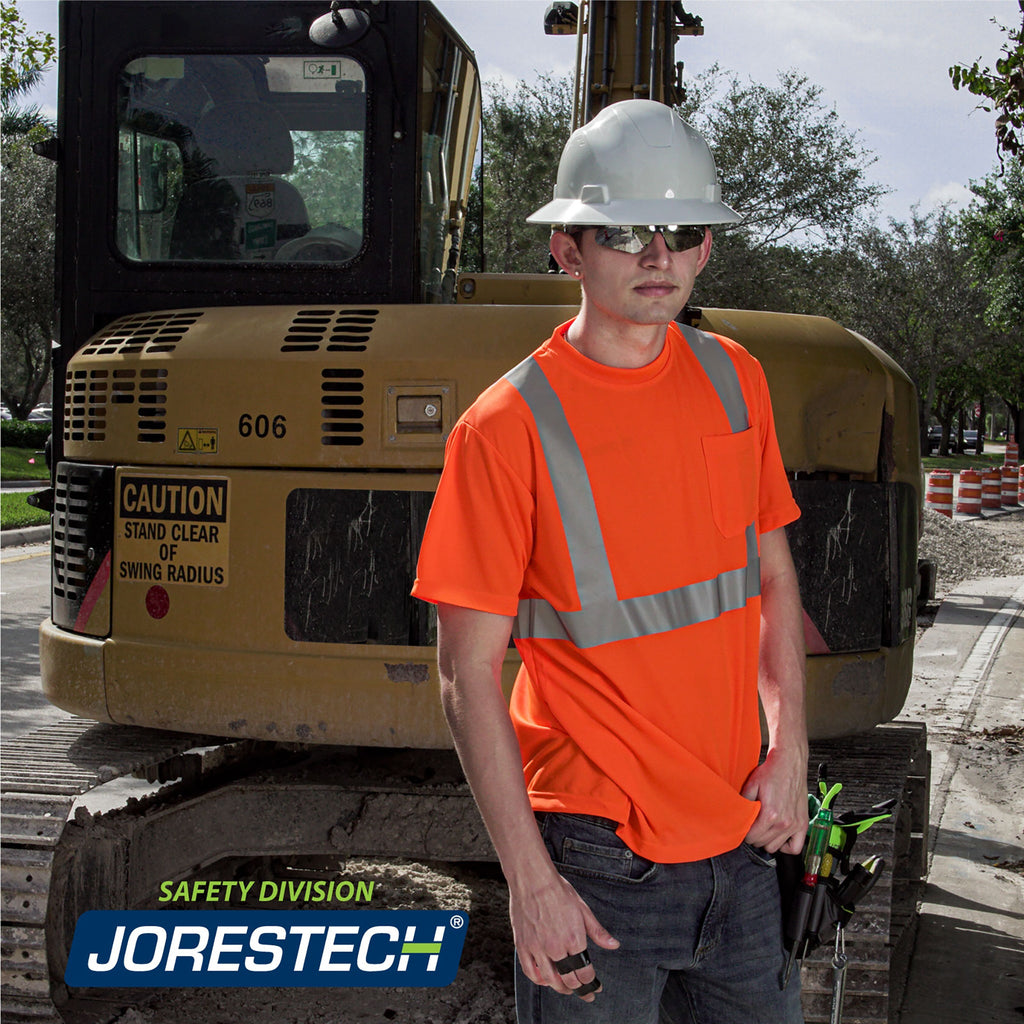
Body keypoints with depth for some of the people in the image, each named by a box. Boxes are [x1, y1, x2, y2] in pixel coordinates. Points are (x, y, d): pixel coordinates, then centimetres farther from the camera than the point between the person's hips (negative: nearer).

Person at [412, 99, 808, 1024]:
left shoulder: (734, 381, 3)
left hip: (738, 837, 5)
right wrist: (530, 880, -15)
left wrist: (789, 748, 3)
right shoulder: (507, 427, -14)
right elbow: (468, 673, -13)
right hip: (597, 853, -5)